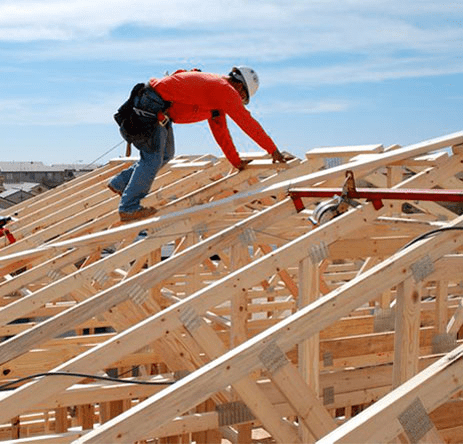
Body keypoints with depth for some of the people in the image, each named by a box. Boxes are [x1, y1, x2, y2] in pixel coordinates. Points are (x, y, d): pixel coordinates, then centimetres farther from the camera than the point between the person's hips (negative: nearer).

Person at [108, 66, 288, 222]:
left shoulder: (215, 86, 20)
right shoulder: (227, 91, -10)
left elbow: (220, 130, 25)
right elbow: (248, 123, -9)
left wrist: (236, 161, 26)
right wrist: (273, 150, -1)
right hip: (151, 106, -10)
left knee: (165, 154, 18)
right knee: (153, 158, -6)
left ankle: (120, 183, 24)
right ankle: (129, 208, 2)